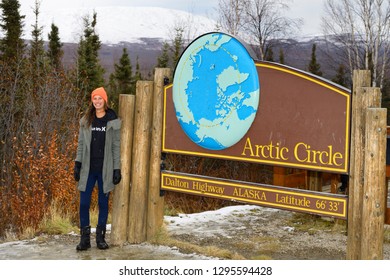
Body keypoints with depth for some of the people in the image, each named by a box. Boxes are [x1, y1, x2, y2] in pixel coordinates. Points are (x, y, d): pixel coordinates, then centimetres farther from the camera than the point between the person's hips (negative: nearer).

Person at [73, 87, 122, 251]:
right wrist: (77, 163, 1)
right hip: (88, 169, 2)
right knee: (84, 203, -1)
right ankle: (85, 238, 8)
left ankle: (101, 237, 16)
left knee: (103, 203, 6)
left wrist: (117, 169, -3)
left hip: (105, 169, -2)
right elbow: (81, 144, 10)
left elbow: (116, 146, 1)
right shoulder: (86, 121, 8)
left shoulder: (113, 121, 1)